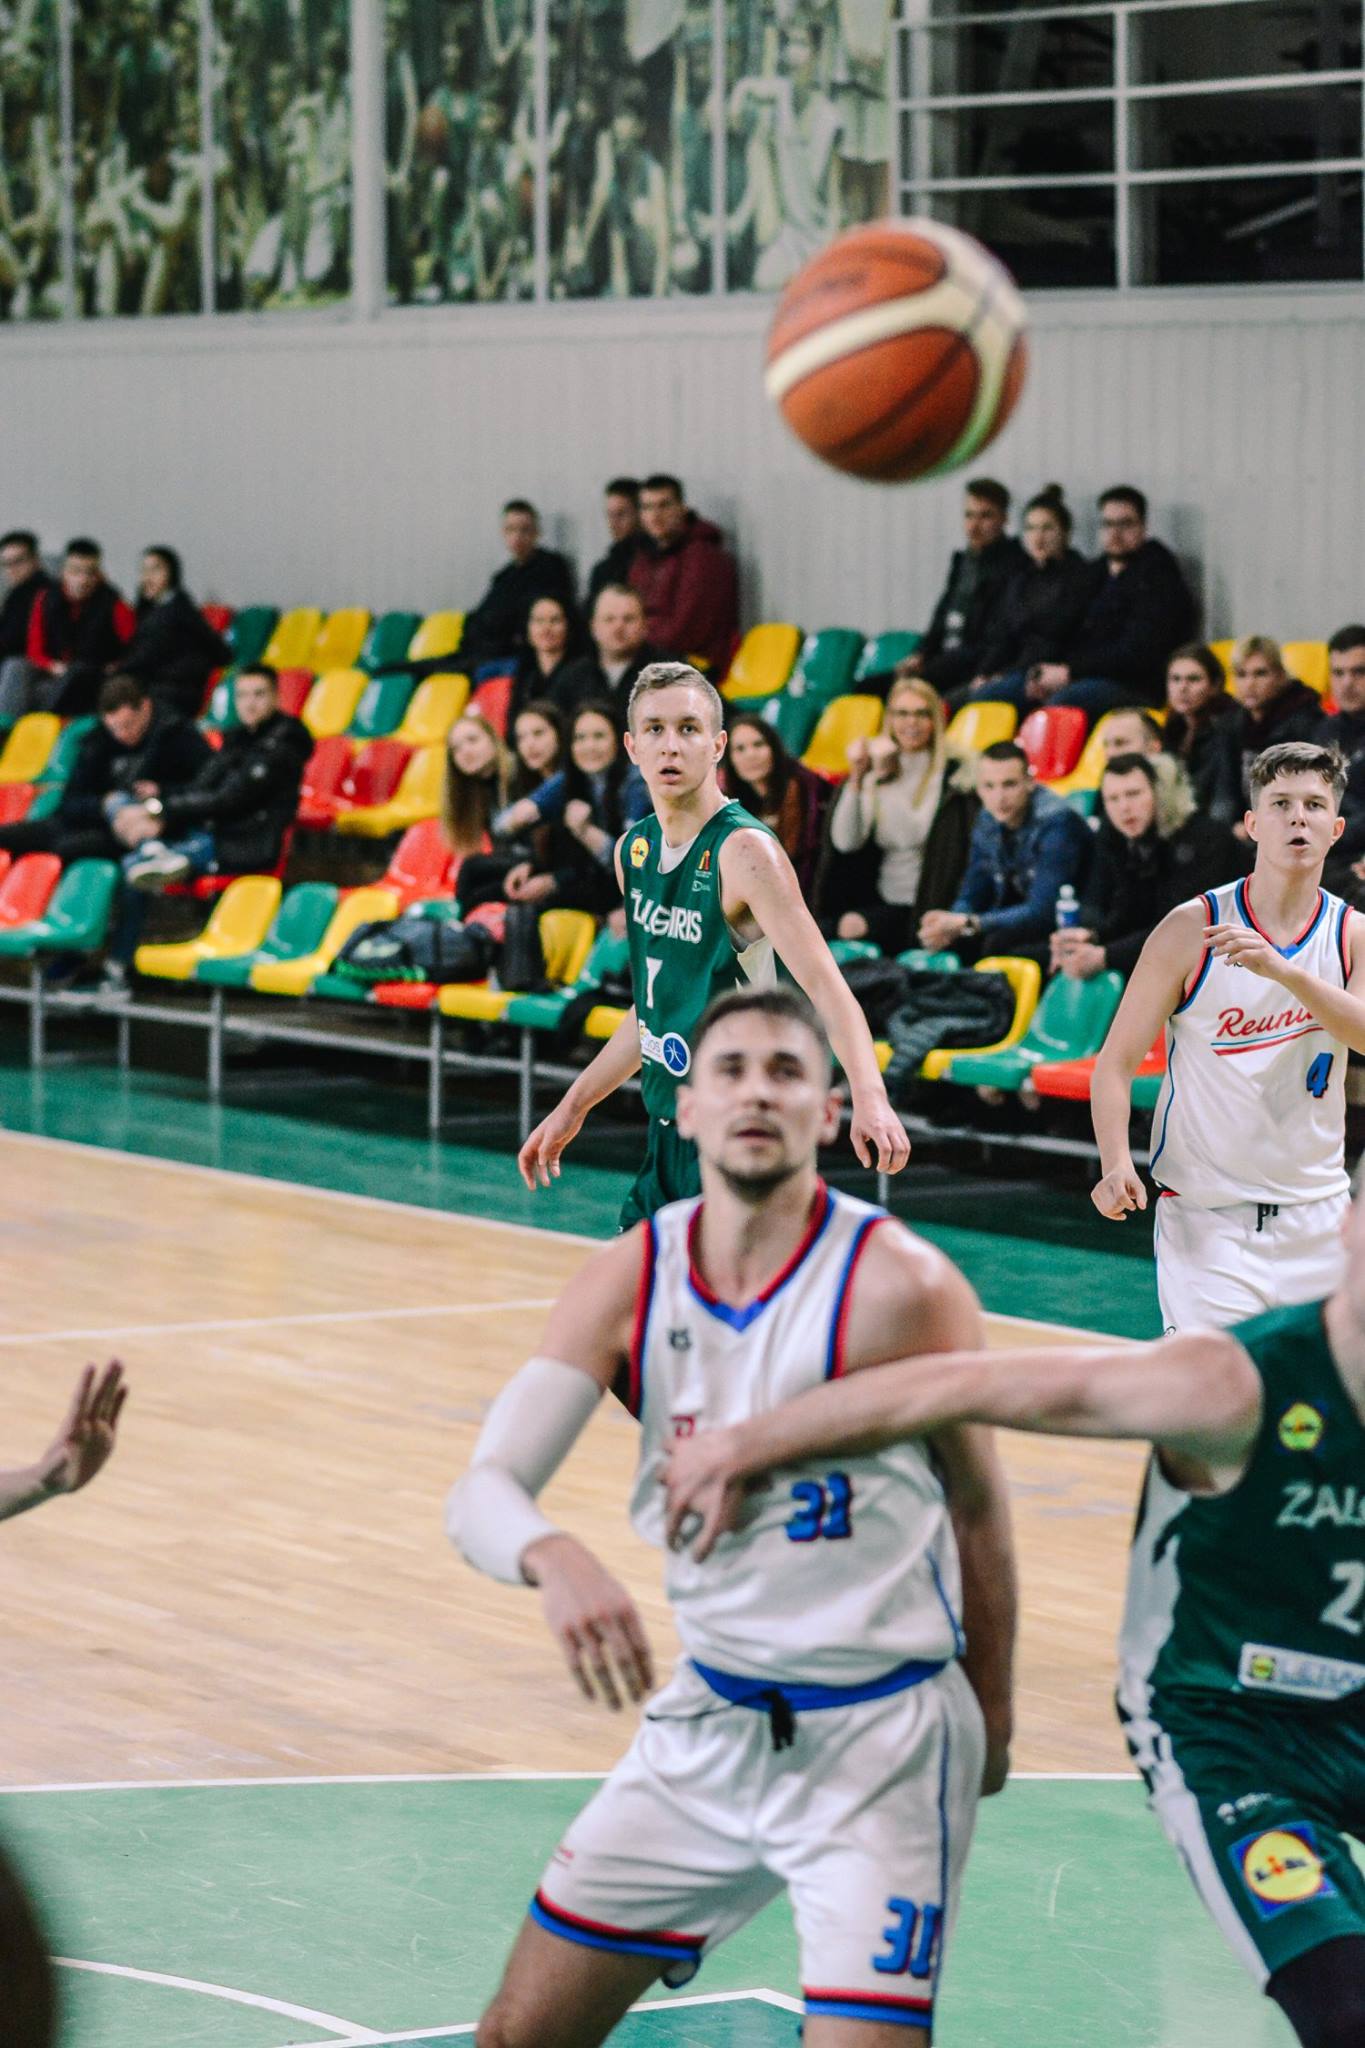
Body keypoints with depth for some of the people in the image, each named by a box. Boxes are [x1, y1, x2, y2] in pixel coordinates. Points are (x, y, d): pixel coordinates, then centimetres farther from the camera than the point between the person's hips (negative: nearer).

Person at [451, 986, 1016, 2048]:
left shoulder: (902, 1286, -16)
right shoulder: (628, 1281, -5)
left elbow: (977, 1508, -1)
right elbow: (482, 1491, -12)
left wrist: (991, 1716, 9)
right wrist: (557, 1560, -35)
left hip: (880, 1732, -5)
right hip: (710, 1718, 5)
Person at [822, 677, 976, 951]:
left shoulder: (954, 772, -3)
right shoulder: (873, 774, 12)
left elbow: (915, 835, -15)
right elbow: (846, 842, -2)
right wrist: (856, 779, -12)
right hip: (882, 902, 4)